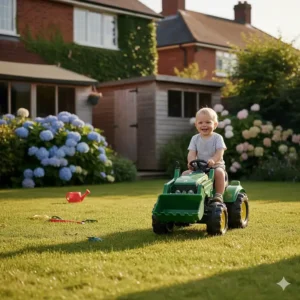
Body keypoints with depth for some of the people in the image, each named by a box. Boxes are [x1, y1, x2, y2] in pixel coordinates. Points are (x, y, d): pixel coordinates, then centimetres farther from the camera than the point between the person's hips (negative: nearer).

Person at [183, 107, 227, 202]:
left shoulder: (217, 138, -3)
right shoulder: (195, 139, 6)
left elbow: (220, 152, -15)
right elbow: (192, 153, -3)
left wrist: (213, 160, -36)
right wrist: (192, 162, -27)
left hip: (216, 165, -3)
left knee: (219, 172, -36)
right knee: (185, 173, -19)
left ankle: (218, 195, -31)